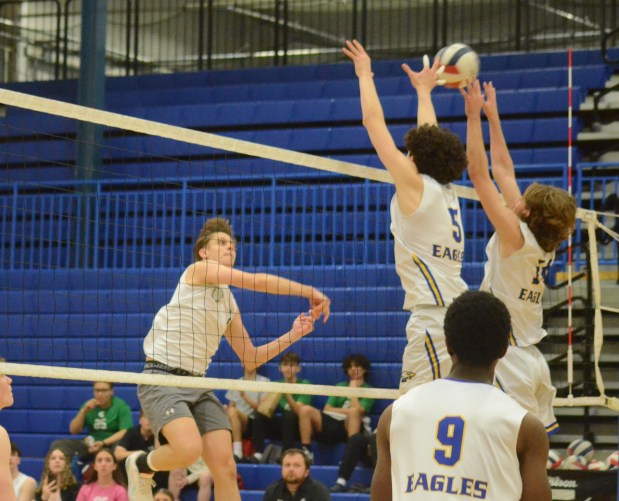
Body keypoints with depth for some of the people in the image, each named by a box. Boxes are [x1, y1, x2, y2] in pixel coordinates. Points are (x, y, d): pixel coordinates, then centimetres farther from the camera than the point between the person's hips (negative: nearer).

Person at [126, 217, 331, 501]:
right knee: (189, 449, -30)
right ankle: (141, 466, 4)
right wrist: (310, 291, -8)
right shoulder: (198, 270, -4)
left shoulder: (229, 306, 17)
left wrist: (292, 336, 11)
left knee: (225, 467, -8)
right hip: (163, 379, -7)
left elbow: (250, 359, 22)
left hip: (198, 385, 7)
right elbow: (257, 281, -13)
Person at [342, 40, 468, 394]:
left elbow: (374, 122, 6)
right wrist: (424, 91, 48)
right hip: (460, 310, 8)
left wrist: (365, 74, 20)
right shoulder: (446, 191, 16)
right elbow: (430, 139, 34)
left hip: (434, 314, -8)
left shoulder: (414, 183, -1)